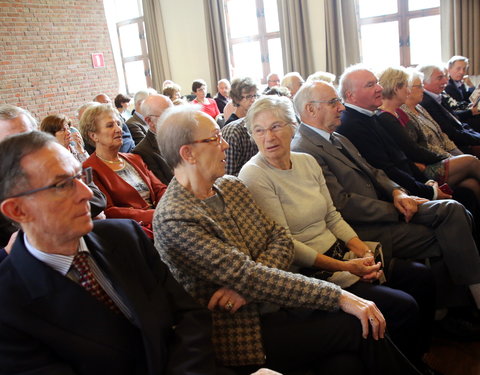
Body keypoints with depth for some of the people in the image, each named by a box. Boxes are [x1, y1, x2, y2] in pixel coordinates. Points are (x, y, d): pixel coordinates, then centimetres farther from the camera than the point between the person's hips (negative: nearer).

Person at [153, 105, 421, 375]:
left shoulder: (232, 185, 6)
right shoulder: (174, 220, -19)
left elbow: (280, 239, 3)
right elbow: (247, 277, -24)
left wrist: (245, 283, -18)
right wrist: (339, 296, -25)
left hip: (275, 301, 6)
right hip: (243, 330, -6)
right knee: (362, 328, -14)